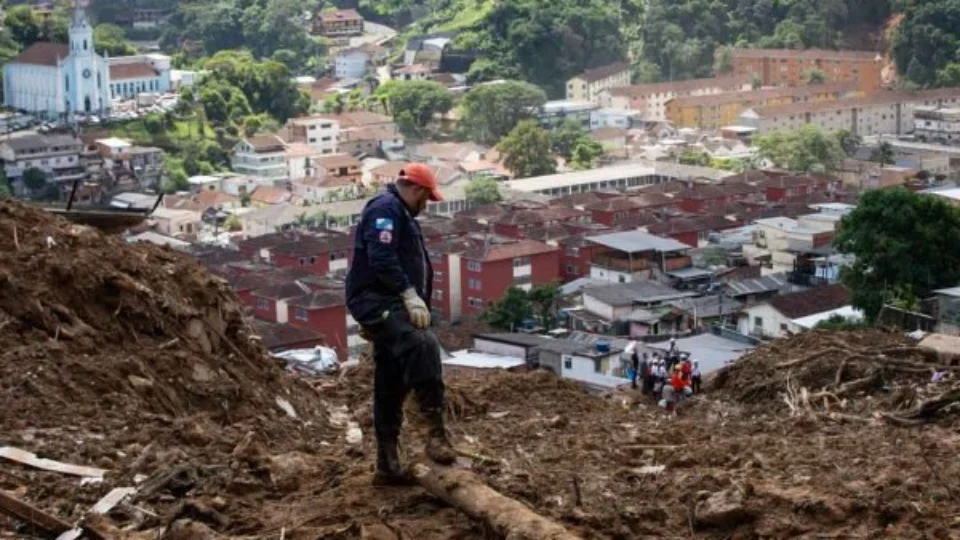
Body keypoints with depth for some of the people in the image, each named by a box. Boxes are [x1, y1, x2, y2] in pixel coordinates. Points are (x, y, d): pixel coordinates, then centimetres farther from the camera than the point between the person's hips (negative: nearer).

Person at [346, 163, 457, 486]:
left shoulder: (400, 214, 26)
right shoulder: (385, 209, -8)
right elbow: (381, 258, -22)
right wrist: (409, 294, -28)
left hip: (389, 306, 11)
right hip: (377, 301, -11)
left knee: (391, 388, 11)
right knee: (422, 345, -34)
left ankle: (388, 467, 16)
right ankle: (436, 431, -38)